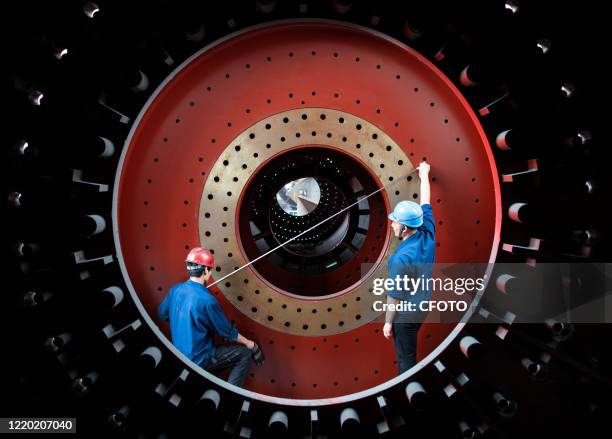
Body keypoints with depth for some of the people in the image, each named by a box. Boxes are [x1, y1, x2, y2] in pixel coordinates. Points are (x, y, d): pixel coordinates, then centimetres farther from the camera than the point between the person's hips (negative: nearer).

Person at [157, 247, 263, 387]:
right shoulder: (206, 299, -26)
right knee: (245, 353, 1)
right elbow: (227, 331, -14)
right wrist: (248, 343, 3)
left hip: (180, 353, 8)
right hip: (199, 360, -8)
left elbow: (162, 314, 12)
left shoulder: (175, 290, -6)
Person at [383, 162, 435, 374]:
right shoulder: (428, 234, -9)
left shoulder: (401, 258, -28)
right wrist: (424, 176, 19)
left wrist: (388, 322, -8)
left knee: (405, 359, 9)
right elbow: (425, 204, 6)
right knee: (409, 354, 23)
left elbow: (394, 295, -20)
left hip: (405, 314, -8)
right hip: (421, 308, 8)